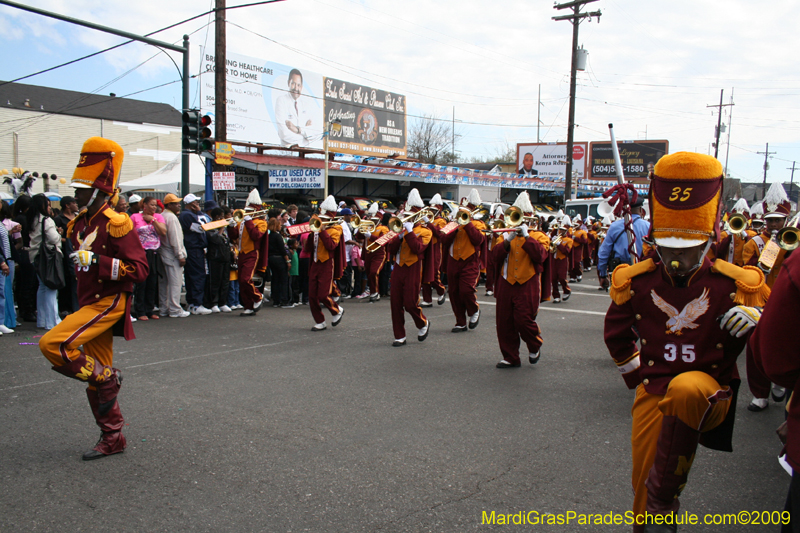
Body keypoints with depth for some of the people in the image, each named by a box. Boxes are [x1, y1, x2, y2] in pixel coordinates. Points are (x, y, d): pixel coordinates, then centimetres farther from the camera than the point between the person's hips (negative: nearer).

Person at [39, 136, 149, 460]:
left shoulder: (116, 224, -14)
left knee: (52, 343, -22)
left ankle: (107, 376, -2)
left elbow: (140, 269, -21)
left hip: (109, 303, -8)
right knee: (96, 381, 11)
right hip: (91, 304, 9)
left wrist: (97, 261, -27)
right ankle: (112, 439, 24)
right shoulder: (80, 224, 11)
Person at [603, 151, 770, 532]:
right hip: (653, 395, 2)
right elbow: (616, 334, 16)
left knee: (687, 388, -40)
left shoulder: (735, 285, -6)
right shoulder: (635, 282, -1)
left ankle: (664, 496, -25)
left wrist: (755, 320, -23)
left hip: (710, 395, -2)